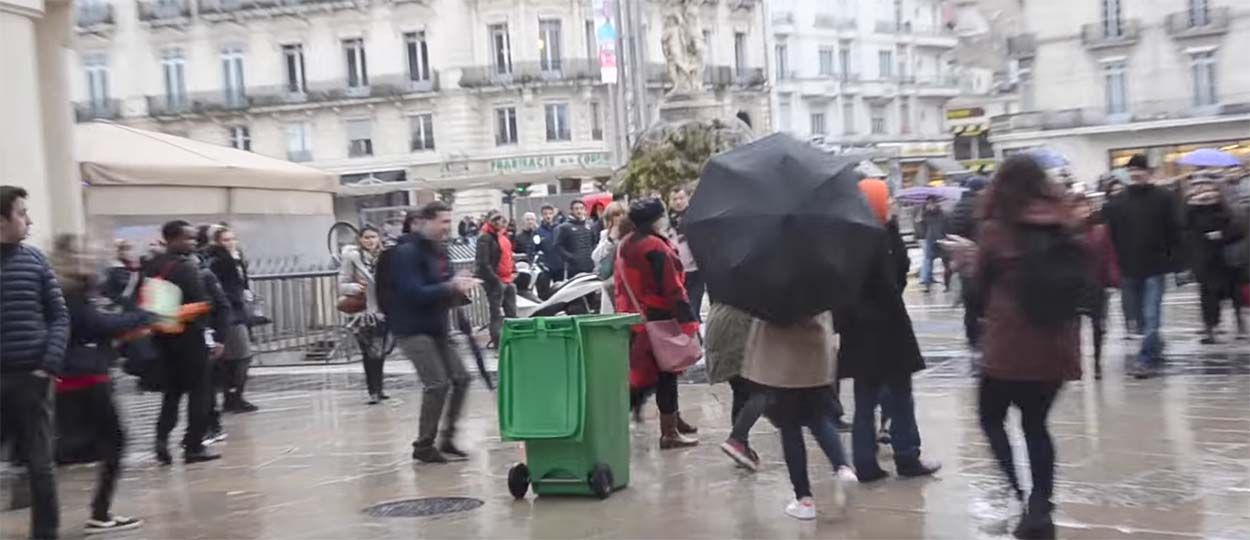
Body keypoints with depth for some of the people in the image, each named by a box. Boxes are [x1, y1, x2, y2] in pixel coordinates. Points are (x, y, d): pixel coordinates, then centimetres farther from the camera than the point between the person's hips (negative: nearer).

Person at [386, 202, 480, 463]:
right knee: (437, 384, -14)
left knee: (460, 378, 6)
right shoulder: (407, 252, -15)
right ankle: (423, 445, 2)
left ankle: (447, 439, 18)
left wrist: (460, 285, -6)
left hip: (438, 328, 9)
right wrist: (450, 287, -25)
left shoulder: (439, 250, 10)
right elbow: (415, 293, -25)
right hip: (412, 329, -9)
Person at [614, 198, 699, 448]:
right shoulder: (656, 247, -17)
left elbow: (620, 284, 15)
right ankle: (669, 432, 4)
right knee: (665, 373, -1)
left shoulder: (624, 245, 8)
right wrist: (688, 321, -20)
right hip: (658, 319, -8)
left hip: (632, 317, 9)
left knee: (644, 372, 16)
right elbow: (672, 288, -20)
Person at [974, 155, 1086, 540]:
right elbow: (1083, 279, 10)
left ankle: (1018, 498, -1)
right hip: (1057, 343, 4)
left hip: (1010, 343, -4)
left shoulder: (997, 228, -9)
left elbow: (981, 280, 2)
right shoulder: (1066, 224, 2)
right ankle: (1040, 508, 9)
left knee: (991, 418, 13)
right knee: (1036, 424, 15)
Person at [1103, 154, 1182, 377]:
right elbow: (1109, 235, 4)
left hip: (1155, 267, -3)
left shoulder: (1163, 198, -3)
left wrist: (1173, 260, -4)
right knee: (1137, 316, 13)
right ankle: (1155, 350, 34)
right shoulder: (1115, 202, 3)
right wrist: (1115, 265, -2)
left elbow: (1174, 231, -2)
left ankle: (1146, 359, -1)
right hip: (1128, 268, 4)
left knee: (1151, 316, -6)